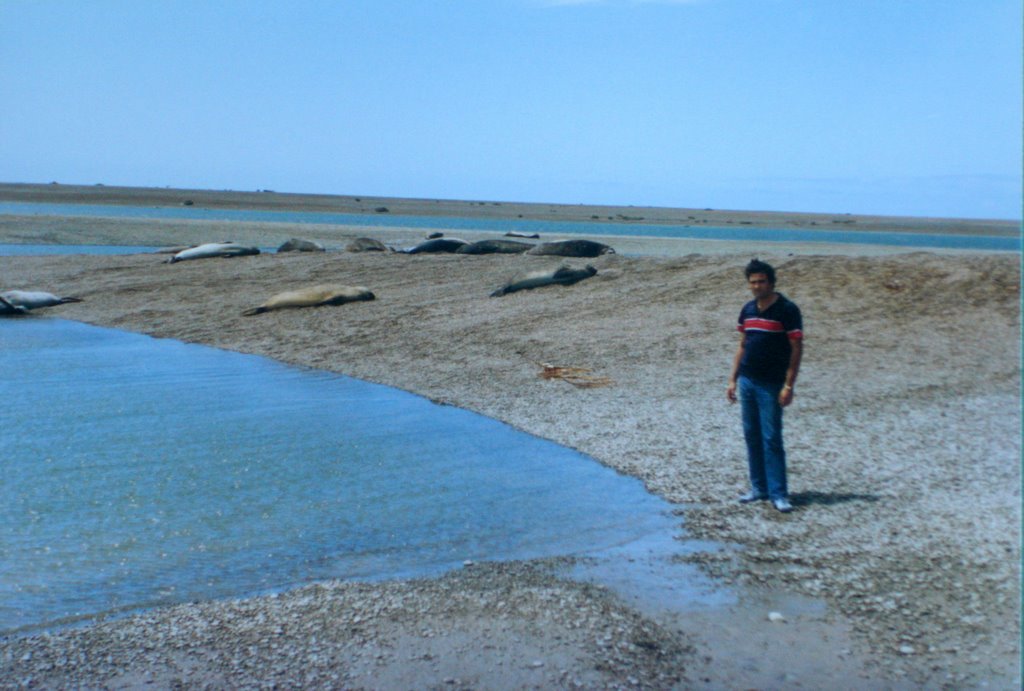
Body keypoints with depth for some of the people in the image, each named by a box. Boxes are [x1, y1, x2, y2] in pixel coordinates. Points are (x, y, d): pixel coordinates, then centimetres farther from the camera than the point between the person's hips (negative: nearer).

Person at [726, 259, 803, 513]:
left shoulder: (787, 310, -9)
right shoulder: (748, 310, 10)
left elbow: (797, 349, -10)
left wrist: (789, 386, -15)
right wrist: (733, 379, 12)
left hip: (771, 384, -6)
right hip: (747, 381, 6)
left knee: (771, 438, -7)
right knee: (752, 436, 9)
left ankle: (778, 493, -1)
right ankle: (759, 488, 18)